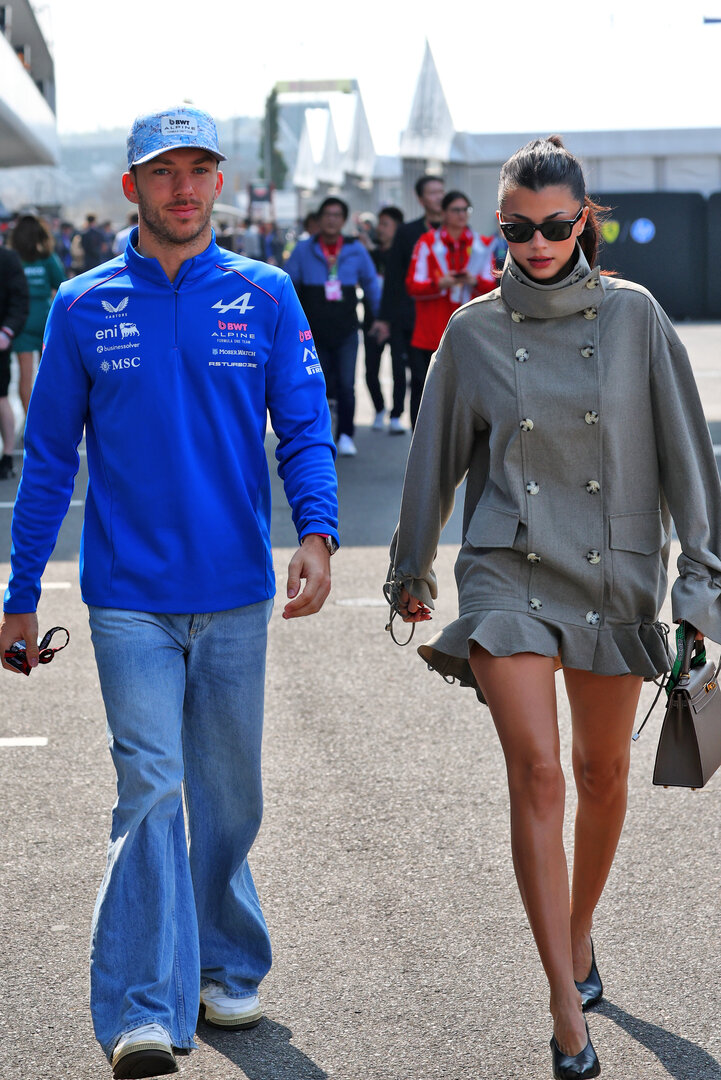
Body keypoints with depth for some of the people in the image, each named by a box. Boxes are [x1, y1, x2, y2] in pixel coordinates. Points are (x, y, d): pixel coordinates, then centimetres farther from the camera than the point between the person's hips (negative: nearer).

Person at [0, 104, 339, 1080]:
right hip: (129, 597, -1)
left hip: (236, 594, 2)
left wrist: (317, 532, -19)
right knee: (150, 789, -12)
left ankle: (225, 968, 33)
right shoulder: (84, 308, 3)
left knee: (229, 794, 13)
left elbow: (305, 430, 0)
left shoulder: (266, 297, 3)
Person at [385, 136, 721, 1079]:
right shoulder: (473, 333, 1)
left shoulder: (633, 316, -1)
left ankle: (580, 933, 39)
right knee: (536, 772, -13)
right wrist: (412, 568, 20)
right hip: (509, 574, -1)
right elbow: (435, 457, 12)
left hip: (614, 575, 1)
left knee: (603, 773, 12)